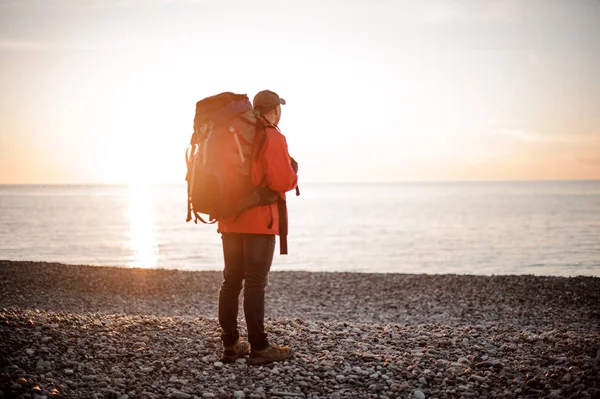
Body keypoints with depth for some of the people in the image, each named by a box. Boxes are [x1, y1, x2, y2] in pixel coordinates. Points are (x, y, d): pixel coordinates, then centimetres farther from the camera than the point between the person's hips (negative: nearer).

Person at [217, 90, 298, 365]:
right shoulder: (272, 138, -11)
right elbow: (282, 182, -17)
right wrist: (293, 171, 2)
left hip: (230, 219, 7)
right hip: (259, 221, -7)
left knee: (231, 280, 10)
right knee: (255, 283, -5)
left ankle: (230, 345, 14)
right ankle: (259, 348, -1)